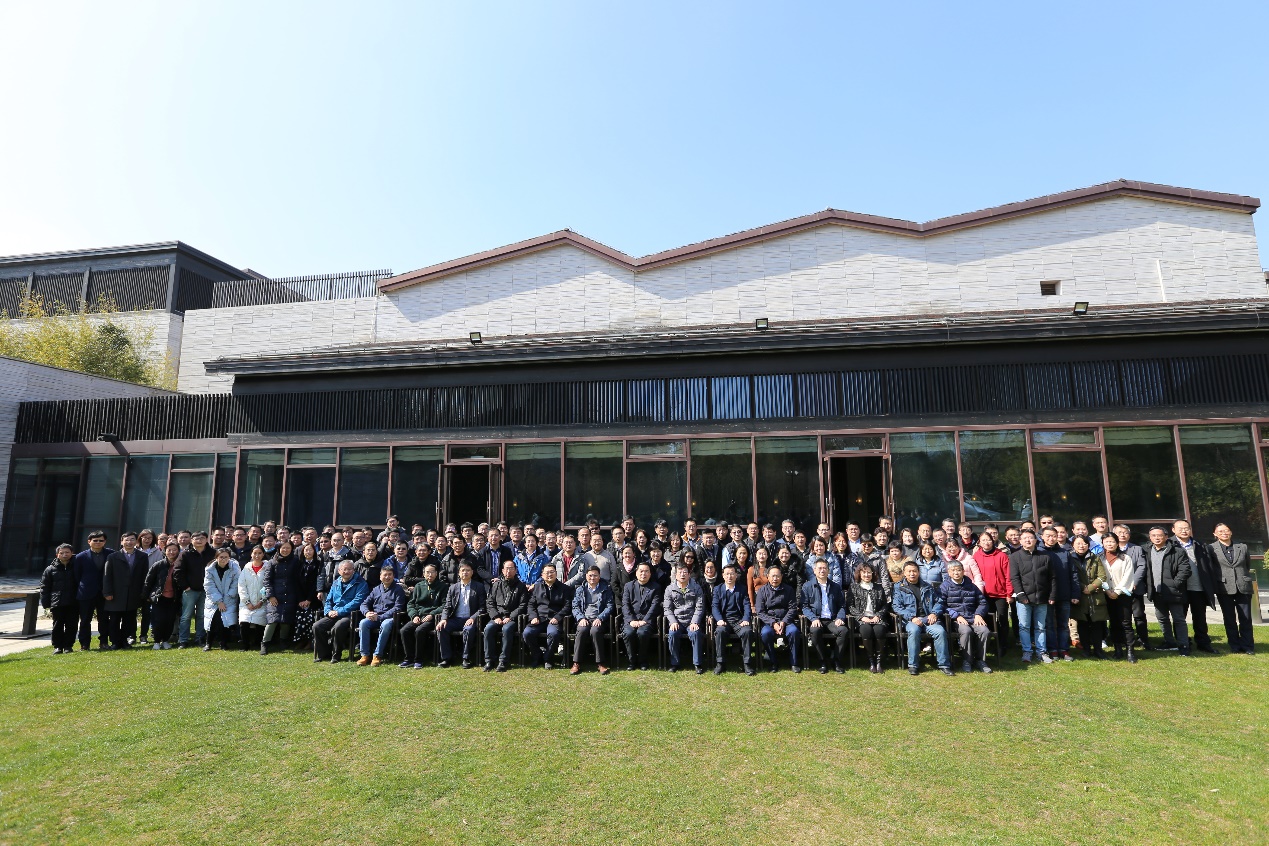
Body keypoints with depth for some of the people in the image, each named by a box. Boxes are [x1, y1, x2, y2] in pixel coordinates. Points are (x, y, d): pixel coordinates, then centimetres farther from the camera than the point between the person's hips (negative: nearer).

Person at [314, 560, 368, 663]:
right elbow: (328, 600, 21)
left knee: (337, 627, -33)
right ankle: (323, 654, 1)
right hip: (333, 615, 7)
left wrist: (339, 612, -17)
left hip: (349, 615, -6)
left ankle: (336, 655, -13)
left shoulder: (360, 583, -2)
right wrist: (328, 611, -2)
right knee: (317, 626, -15)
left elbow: (357, 601, -13)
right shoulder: (336, 583, 20)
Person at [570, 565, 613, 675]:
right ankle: (576, 663, -27)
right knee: (582, 630, -32)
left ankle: (600, 663, -26)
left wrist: (599, 618, -13)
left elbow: (609, 606, 2)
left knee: (595, 631, -34)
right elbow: (575, 607, 9)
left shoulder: (606, 589, 11)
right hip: (584, 619, 2)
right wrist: (581, 618, -10)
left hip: (598, 619, -1)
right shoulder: (580, 589, 16)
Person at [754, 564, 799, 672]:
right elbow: (760, 611, -2)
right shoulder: (762, 590, 4)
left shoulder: (788, 589, 8)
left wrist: (784, 622, -13)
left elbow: (793, 608, 3)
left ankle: (793, 663, -15)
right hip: (768, 621, -1)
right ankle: (773, 662, -14)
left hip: (785, 620, 1)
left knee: (793, 631, -31)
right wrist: (773, 623, -15)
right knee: (765, 633, -32)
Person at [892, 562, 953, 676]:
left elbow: (939, 601, 17)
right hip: (911, 619, -2)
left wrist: (934, 613, -4)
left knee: (940, 631, -29)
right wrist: (912, 618, -14)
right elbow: (897, 607, 1)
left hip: (928, 618, 2)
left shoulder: (928, 586, 22)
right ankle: (912, 665, -23)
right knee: (914, 630, -35)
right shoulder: (899, 588, 11)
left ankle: (944, 665, -18)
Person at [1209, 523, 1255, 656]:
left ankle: (1247, 647, 12)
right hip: (1224, 588, -2)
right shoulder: (1211, 548, -1)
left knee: (1246, 618, 4)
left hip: (1243, 587, 2)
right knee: (1229, 619, 4)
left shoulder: (1242, 547, 8)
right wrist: (1214, 586, 0)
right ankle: (1234, 646, 12)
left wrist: (1248, 582, 14)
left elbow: (1248, 566, 16)